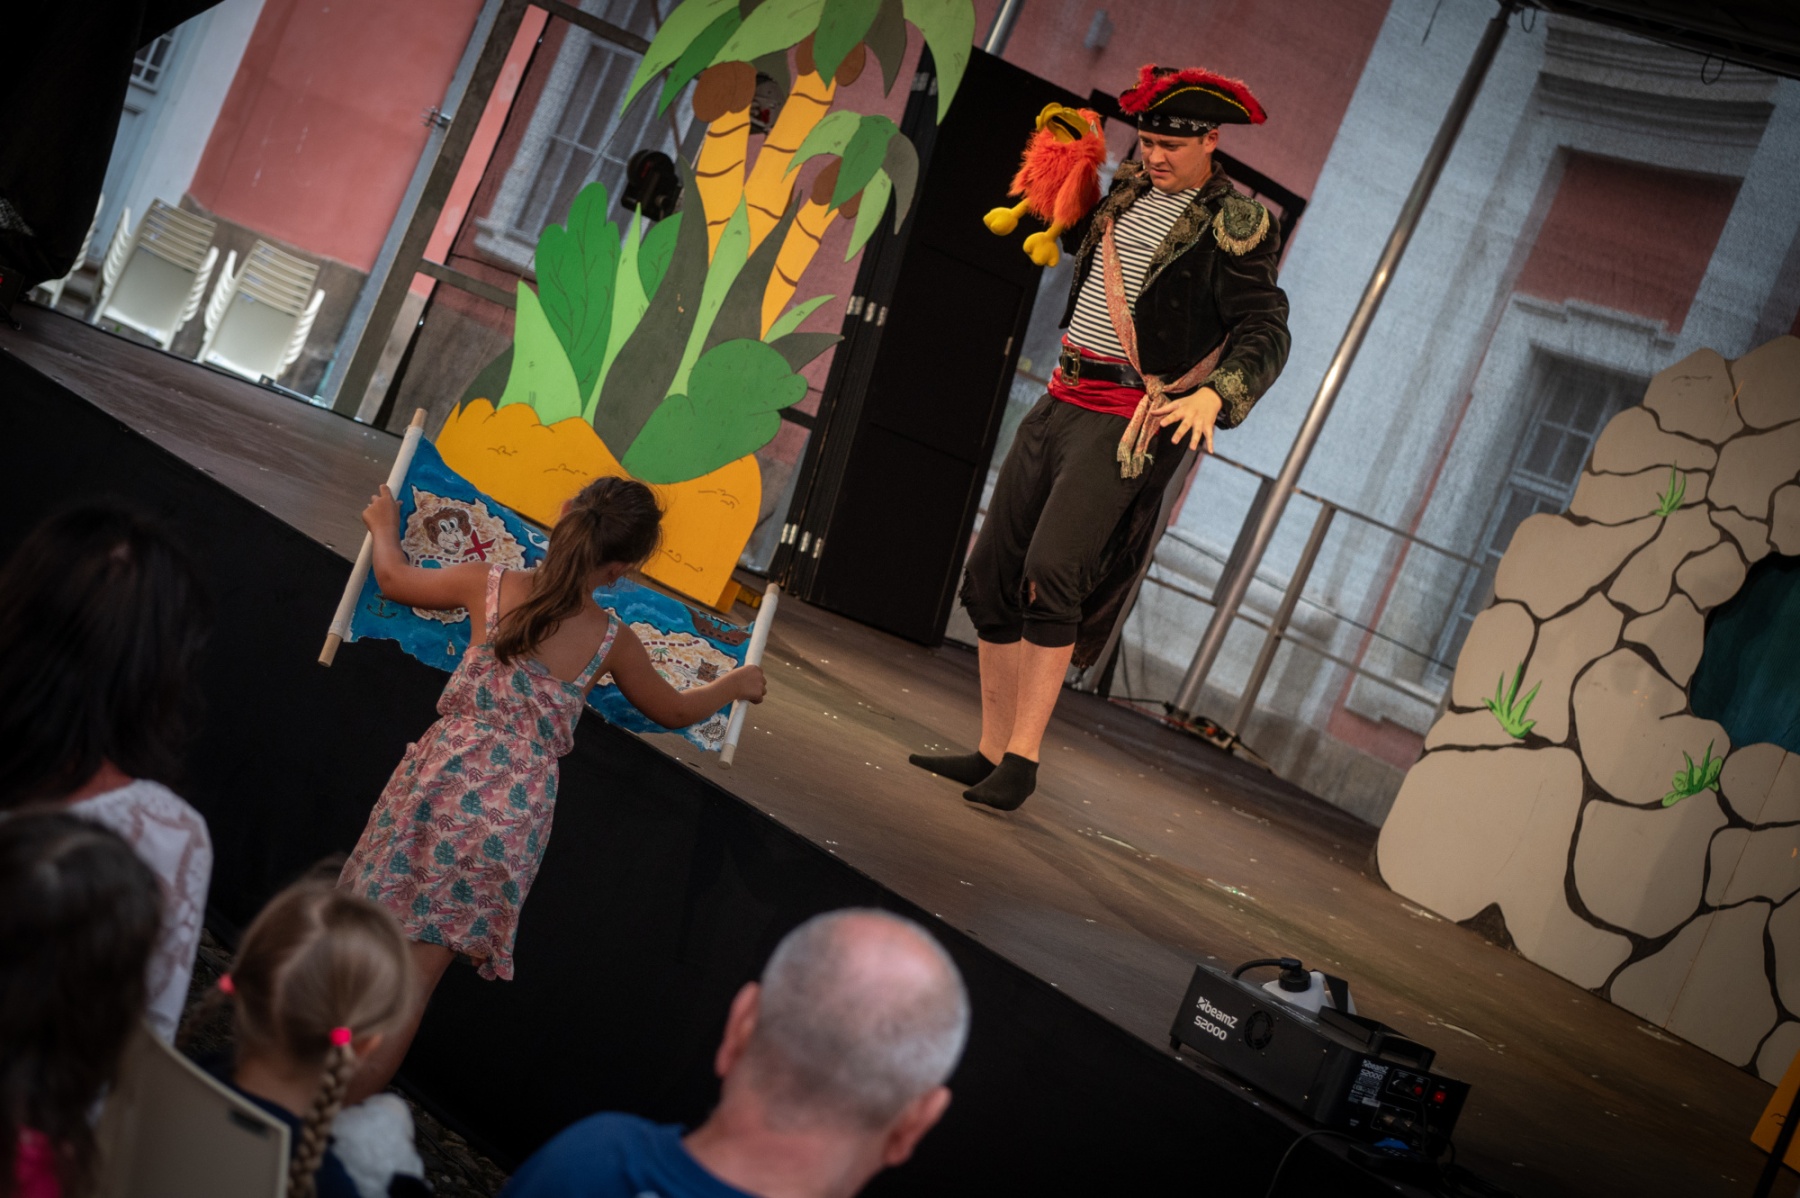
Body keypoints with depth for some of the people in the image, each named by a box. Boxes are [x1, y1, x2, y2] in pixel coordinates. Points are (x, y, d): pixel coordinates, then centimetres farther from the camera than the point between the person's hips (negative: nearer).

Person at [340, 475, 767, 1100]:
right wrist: (735, 684, 34)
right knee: (415, 977, 4)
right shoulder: (611, 641, -4)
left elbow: (394, 578, 16)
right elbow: (675, 711, 15)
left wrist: (385, 526, 37)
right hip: (513, 808, -1)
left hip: (444, 775, 1)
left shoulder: (489, 585, -3)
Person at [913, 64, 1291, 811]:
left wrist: (1215, 394, -33)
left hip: (1130, 421, -8)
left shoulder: (1233, 224, -8)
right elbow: (1077, 237, 34)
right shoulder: (1131, 190, 13)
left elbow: (1265, 331, -15)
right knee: (990, 581, 6)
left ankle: (1022, 758, -15)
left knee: (1050, 573, -23)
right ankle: (992, 752, 16)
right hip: (1062, 403, 8)